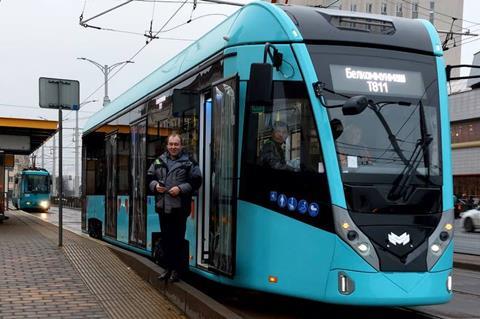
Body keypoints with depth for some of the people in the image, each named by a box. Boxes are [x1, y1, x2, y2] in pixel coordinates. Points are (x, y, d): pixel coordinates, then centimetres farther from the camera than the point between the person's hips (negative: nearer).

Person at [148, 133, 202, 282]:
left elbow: (196, 182, -5)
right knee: (165, 239, 12)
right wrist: (155, 185, -3)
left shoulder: (189, 162, -1)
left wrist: (181, 189, -15)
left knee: (178, 239, -1)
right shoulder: (159, 161, 12)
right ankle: (169, 267, 23)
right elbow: (150, 177, 17)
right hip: (163, 207, 5)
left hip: (179, 208, -5)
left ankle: (177, 269, 8)